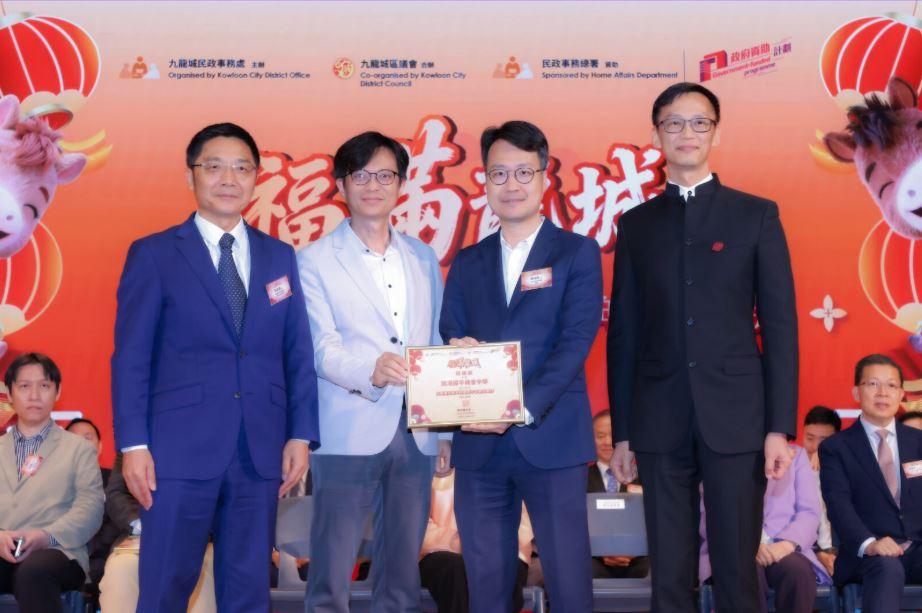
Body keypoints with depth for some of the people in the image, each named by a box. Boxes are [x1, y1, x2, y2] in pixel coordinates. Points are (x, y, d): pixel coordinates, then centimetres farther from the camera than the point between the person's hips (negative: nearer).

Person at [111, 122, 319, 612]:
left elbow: (298, 353, 10)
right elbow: (130, 357, -2)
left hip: (261, 455, 3)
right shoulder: (153, 255, 1)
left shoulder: (280, 257, 11)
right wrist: (133, 444, -9)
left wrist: (301, 435, 2)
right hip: (181, 450, -3)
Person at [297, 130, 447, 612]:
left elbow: (437, 348, 16)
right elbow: (321, 348, -9)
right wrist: (372, 370, -28)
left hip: (416, 436, 4)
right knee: (331, 574, -3)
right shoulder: (316, 261, 2)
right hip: (349, 435, -4)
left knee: (402, 570, 9)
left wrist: (445, 429, 10)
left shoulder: (423, 259, 15)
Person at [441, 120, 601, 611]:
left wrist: (523, 408, -20)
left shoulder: (577, 253, 3)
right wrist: (456, 350, -16)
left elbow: (576, 341, -8)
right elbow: (449, 338, 10)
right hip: (478, 445, 4)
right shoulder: (467, 263, 14)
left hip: (551, 441, -3)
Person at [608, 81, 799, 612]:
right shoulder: (637, 224, 11)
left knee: (737, 570, 1)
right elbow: (623, 333, 9)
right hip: (661, 423, 2)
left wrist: (780, 426, -6)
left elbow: (780, 324, 1)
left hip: (736, 418, -2)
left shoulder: (756, 215, 5)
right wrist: (622, 433, 6)